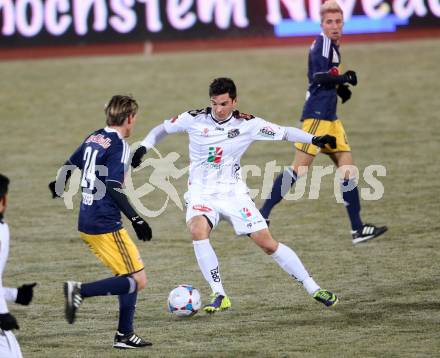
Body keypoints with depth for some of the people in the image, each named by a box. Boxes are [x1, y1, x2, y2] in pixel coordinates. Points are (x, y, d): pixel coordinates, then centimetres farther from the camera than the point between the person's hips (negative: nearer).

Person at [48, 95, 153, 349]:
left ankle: (125, 335, 14)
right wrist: (136, 219, -24)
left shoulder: (94, 138, 11)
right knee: (138, 281, -7)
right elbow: (113, 188, -23)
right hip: (106, 225, -9)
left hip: (87, 223, 9)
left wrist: (59, 186, 46)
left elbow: (69, 166, 24)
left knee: (129, 276, 17)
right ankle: (80, 291, -16)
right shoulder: (119, 146, -13)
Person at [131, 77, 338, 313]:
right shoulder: (194, 119, -6)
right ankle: (219, 296, -26)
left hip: (234, 194, 0)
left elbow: (284, 133, 0)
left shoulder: (247, 124, -7)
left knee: (268, 244, -4)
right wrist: (143, 147, -3)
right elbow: (163, 128, 10)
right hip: (201, 194, 0)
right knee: (198, 230, -32)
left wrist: (314, 139, -12)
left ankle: (313, 289, 10)